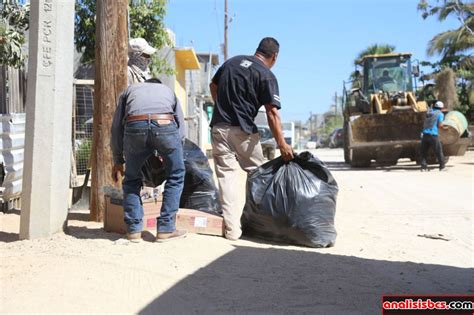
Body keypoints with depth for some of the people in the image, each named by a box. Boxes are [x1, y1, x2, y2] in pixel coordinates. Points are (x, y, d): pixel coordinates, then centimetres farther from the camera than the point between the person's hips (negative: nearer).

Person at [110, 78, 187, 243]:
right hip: (165, 125, 0)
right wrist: (167, 155, 39)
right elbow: (181, 128, 29)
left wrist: (117, 160, 33)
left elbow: (116, 126, 28)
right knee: (176, 176, 19)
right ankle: (165, 229, 17)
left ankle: (134, 230, 19)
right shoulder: (168, 90, 38)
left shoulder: (130, 89, 37)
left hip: (135, 126, 1)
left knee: (131, 179, 21)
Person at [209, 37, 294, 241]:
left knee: (226, 175, 1)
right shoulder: (266, 75, -5)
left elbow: (213, 86, 21)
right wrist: (282, 145, -13)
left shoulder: (232, 61, 11)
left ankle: (232, 228, -3)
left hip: (218, 127, 4)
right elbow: (272, 113, -13)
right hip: (243, 130, -4)